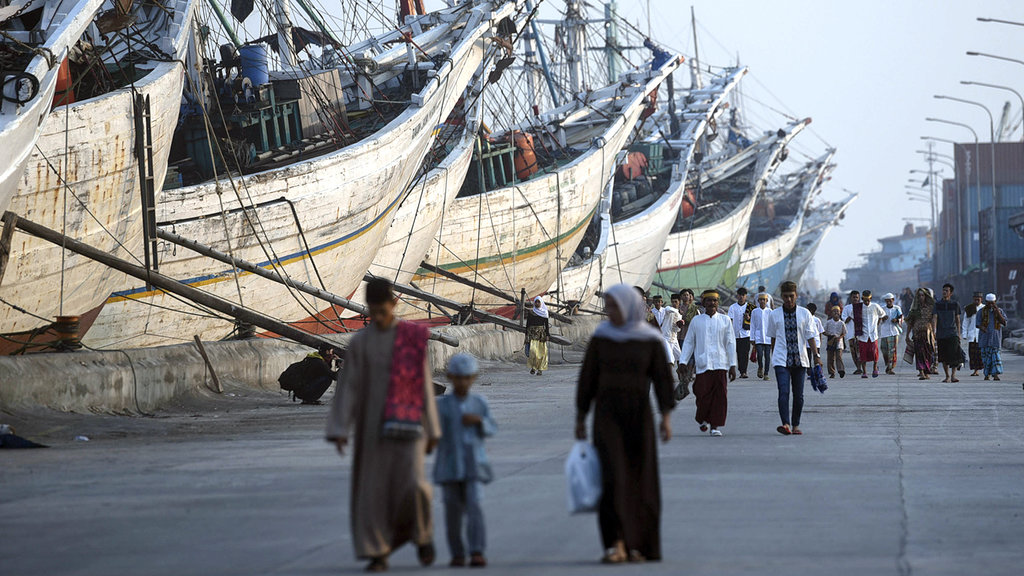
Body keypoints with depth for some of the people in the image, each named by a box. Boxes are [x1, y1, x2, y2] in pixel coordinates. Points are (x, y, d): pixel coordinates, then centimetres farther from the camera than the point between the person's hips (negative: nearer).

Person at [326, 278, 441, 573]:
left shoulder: (414, 338, 1)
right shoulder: (359, 342, 1)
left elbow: (424, 385, 5)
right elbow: (347, 388, -2)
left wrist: (432, 431, 5)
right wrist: (339, 431, -10)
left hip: (406, 423, -1)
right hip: (372, 424, 1)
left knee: (413, 484, -15)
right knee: (373, 489, -2)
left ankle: (422, 531, 15)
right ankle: (378, 553, 9)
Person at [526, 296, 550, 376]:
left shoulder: (544, 312, 6)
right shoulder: (530, 312, 5)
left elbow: (546, 324, 5)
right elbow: (527, 324, 6)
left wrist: (547, 335, -3)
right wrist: (527, 335, 1)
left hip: (541, 333, 1)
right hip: (532, 333, -1)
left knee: (541, 352, -3)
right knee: (532, 350, -15)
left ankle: (540, 369, 5)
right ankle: (533, 367, 2)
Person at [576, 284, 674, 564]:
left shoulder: (651, 340, 1)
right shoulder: (600, 337, 3)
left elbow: (662, 380, -1)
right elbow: (588, 379, 6)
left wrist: (666, 417, -12)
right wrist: (580, 420, 6)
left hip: (639, 414, 0)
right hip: (607, 414, 0)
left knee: (640, 480, 2)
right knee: (612, 476, -15)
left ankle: (637, 545, 16)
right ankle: (615, 545, -16)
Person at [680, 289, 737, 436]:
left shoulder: (725, 320, 8)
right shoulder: (696, 321, 8)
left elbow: (731, 343, 8)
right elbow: (689, 342, 12)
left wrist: (733, 366, 3)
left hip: (720, 364, 0)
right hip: (703, 364, 0)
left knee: (720, 395, -8)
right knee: (703, 395, -5)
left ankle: (715, 426, 0)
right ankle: (703, 419, 23)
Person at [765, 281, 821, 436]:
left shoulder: (804, 313, 4)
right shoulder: (774, 315, 4)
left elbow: (810, 336, 5)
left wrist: (816, 355, -5)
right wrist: (774, 356, 18)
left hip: (800, 360, 1)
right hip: (781, 360, -1)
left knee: (798, 395, 5)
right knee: (783, 392, -16)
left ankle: (795, 425, 17)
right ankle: (786, 424, -26)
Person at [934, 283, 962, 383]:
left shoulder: (955, 304, 9)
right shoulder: (937, 304, 8)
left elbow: (957, 319, 13)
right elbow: (935, 318, 0)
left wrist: (959, 333, 10)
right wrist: (934, 331, -13)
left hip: (953, 334, -1)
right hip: (941, 334, 1)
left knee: (954, 355, -16)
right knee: (944, 357, 5)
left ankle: (953, 375, -21)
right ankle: (947, 376, 15)